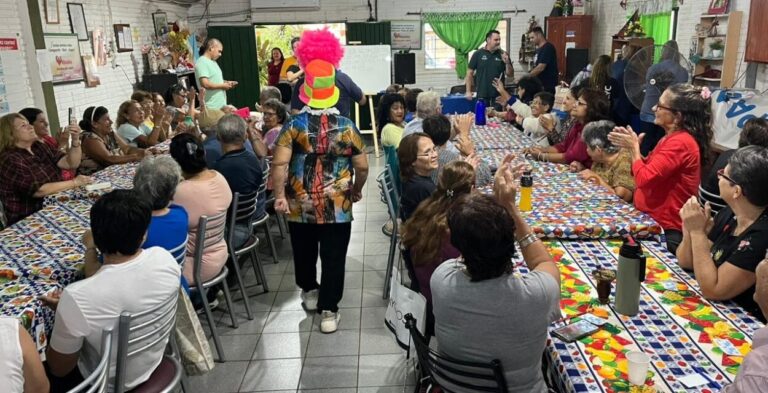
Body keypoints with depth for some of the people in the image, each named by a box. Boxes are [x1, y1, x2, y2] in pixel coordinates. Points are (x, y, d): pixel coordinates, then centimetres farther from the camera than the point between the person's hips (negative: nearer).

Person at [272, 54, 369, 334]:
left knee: (304, 252, 23)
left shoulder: (294, 125, -7)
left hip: (300, 205, 2)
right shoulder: (347, 127, -6)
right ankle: (328, 311, 12)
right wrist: (356, 190, 14)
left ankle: (309, 291, 44)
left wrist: (279, 195, -6)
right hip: (338, 206, -1)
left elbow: (279, 164, -15)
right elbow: (362, 167, -2)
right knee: (333, 258, 7)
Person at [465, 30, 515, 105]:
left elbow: (511, 75, 6)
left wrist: (507, 63, -12)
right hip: (482, 94, -1)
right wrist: (468, 91, -2)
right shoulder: (478, 54, 0)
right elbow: (469, 73, 3)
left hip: (498, 94, 2)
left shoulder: (503, 55, 5)